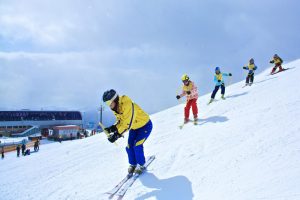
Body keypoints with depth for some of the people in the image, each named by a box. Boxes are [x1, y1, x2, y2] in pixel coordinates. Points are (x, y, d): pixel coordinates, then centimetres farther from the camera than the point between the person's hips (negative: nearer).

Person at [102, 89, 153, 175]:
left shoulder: (128, 105, -36)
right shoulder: (116, 108, -8)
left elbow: (128, 124, -37)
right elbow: (120, 121, 1)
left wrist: (117, 134, -40)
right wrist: (113, 128, -18)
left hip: (145, 125, -8)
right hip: (134, 127, 8)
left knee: (137, 145, -15)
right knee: (129, 146, 1)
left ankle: (141, 165, 5)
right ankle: (133, 164, 22)